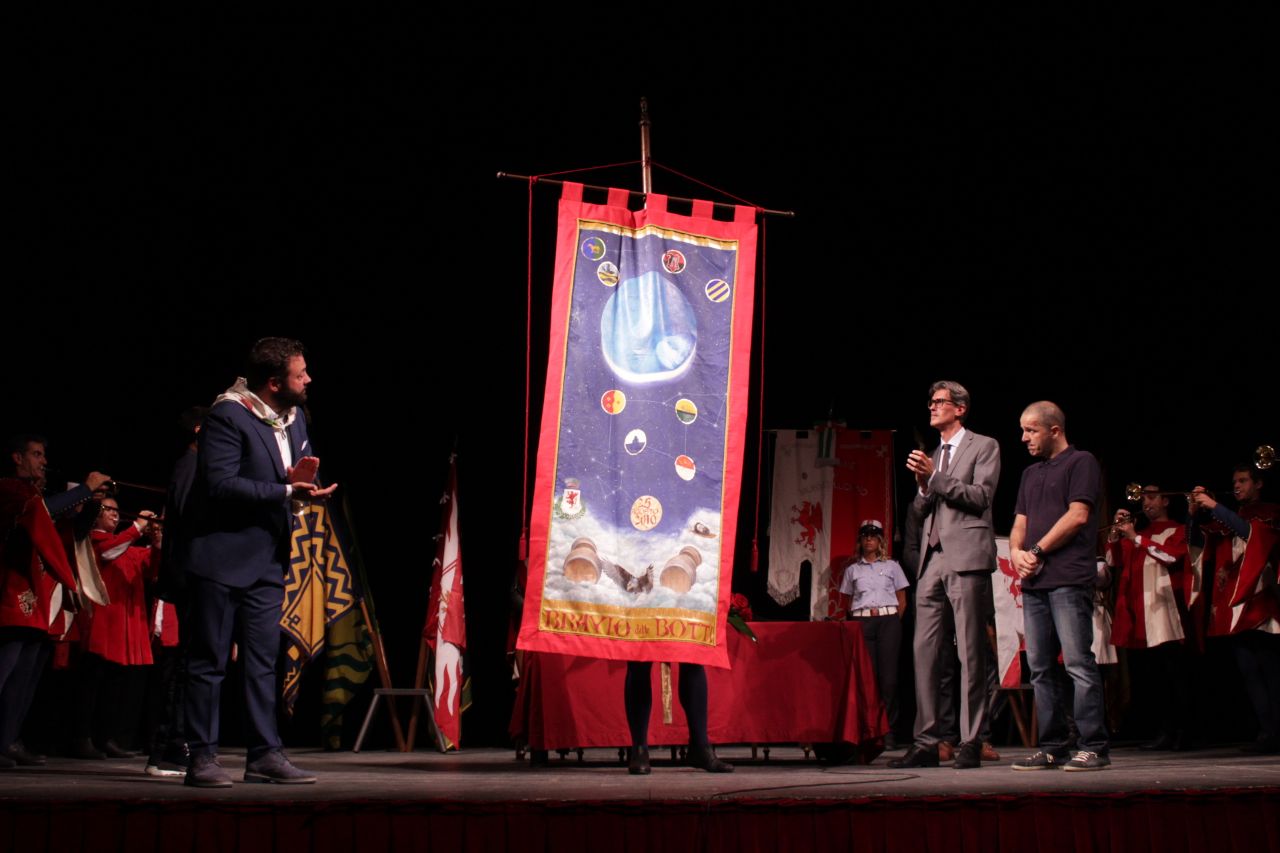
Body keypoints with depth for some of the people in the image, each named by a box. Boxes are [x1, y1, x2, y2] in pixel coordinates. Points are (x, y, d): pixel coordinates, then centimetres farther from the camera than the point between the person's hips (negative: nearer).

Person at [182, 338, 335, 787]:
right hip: (220, 555, -7)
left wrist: (304, 478, -5)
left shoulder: (295, 418, 10)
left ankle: (265, 754, 13)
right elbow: (220, 484, -23)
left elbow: (300, 472, 20)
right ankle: (201, 757, 4)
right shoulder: (228, 416, -15)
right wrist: (287, 491, -25)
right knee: (209, 661, -1)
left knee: (264, 661, 8)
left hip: (267, 559, 8)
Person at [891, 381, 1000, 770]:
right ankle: (926, 741, 4)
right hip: (932, 562, 7)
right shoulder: (932, 455, 23)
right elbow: (918, 512, 19)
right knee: (924, 652, 2)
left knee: (970, 653, -6)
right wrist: (923, 485, 0)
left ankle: (971, 742, -5)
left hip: (966, 558, -6)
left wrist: (935, 477, -12)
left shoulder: (984, 447, 5)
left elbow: (981, 496, -8)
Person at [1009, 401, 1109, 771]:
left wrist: (1037, 552, -8)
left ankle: (1094, 746, -9)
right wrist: (1016, 552, -1)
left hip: (1069, 580, -8)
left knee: (1078, 663, -11)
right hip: (1034, 581, 8)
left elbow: (1077, 515, -9)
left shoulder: (1081, 463, 1)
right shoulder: (1030, 474, 24)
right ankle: (1054, 748, 8)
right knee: (1040, 668, 5)